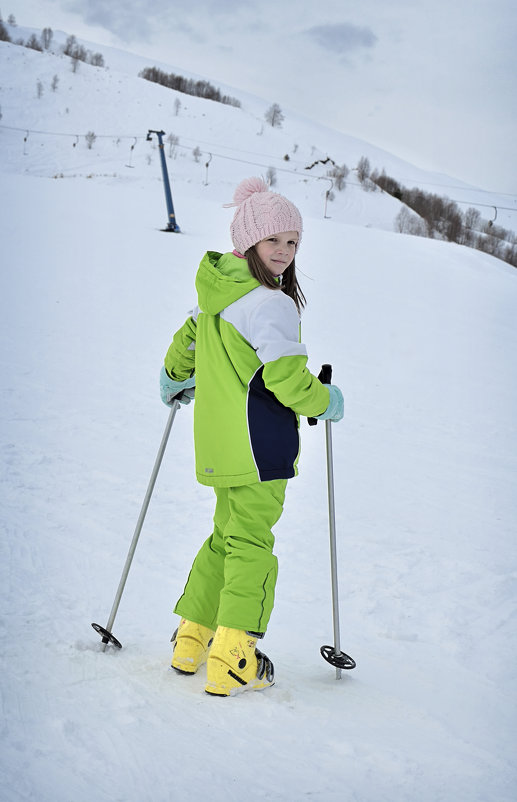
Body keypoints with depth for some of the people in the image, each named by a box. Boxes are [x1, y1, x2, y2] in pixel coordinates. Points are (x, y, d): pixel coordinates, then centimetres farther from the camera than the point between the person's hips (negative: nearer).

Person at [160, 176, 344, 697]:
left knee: (228, 537, 20)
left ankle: (191, 641, 25)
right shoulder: (272, 304, -17)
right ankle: (232, 662, -1)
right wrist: (326, 403, -2)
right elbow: (287, 378, -21)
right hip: (258, 443, -9)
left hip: (219, 442, 9)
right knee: (251, 542, -2)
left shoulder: (216, 291, 11)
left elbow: (188, 337, 27)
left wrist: (175, 380, 45)